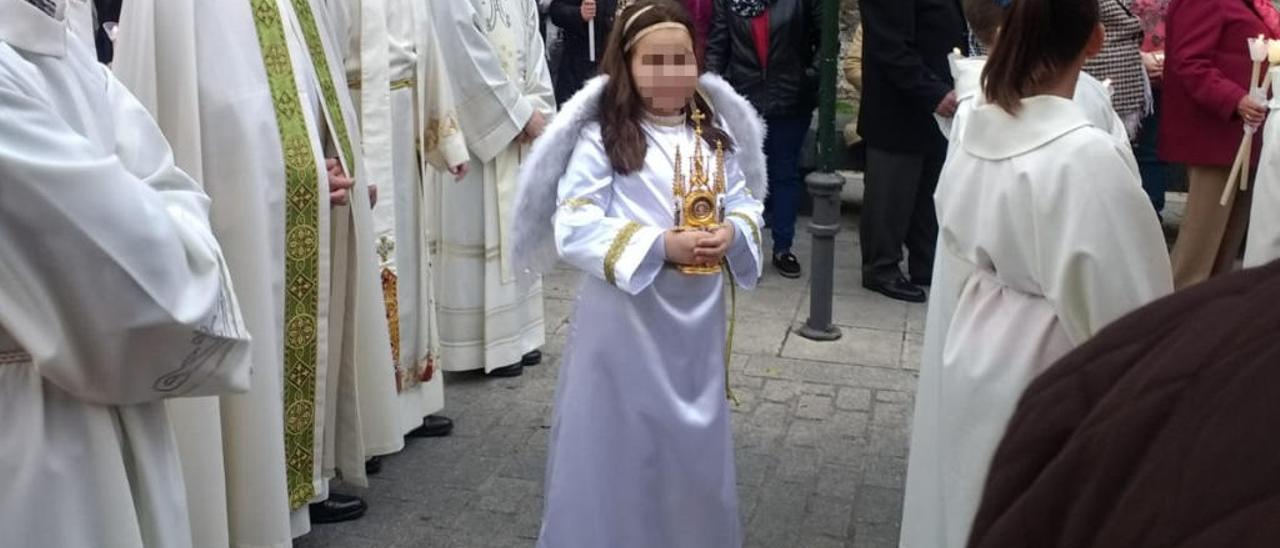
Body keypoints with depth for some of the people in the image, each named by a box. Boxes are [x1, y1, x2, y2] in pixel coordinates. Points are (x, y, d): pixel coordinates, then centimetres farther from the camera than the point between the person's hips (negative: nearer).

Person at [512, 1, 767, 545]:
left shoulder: (717, 133, 6)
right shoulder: (601, 137, -10)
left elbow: (746, 204, 12)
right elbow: (573, 229, -15)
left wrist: (732, 233, -11)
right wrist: (659, 245, -22)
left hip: (698, 317, 5)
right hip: (625, 318, -5)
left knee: (695, 445, 17)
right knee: (623, 446, 5)